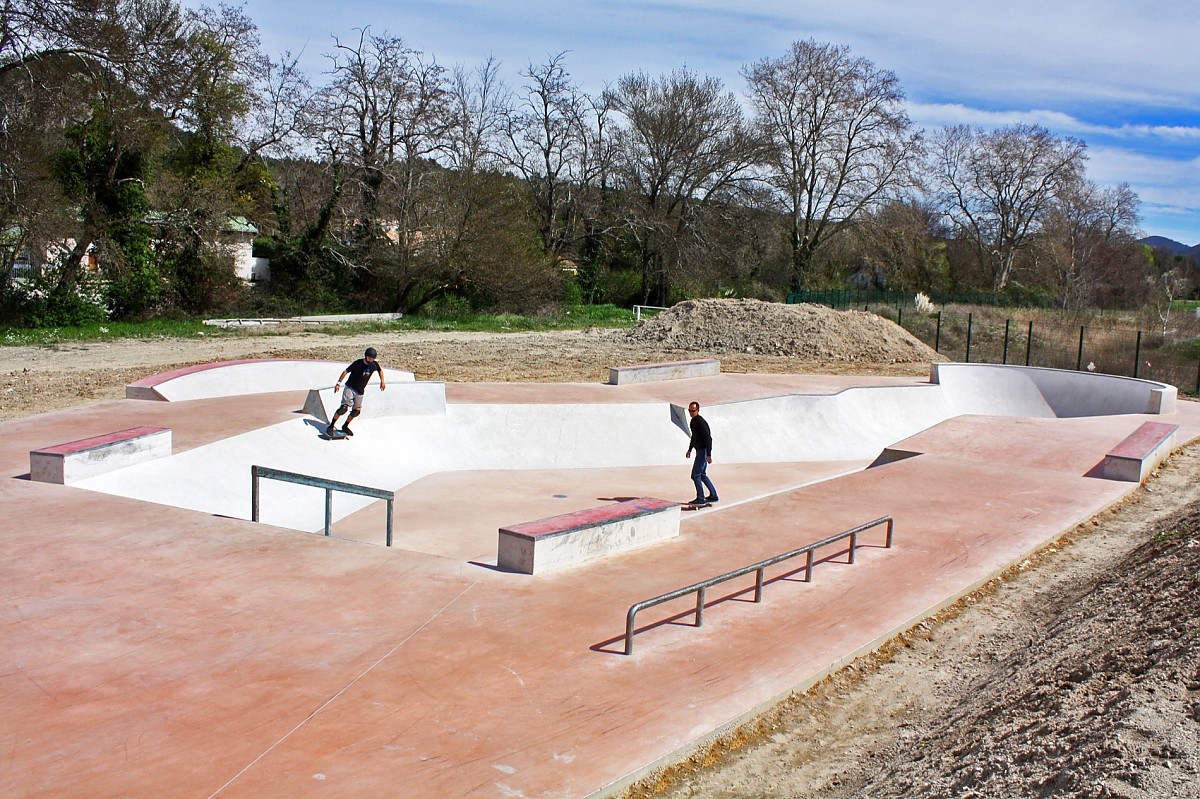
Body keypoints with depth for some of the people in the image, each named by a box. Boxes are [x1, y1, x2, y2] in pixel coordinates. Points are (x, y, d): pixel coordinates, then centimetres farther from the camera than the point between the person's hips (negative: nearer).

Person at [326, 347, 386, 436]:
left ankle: (345, 426, 26)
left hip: (360, 391, 5)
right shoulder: (358, 363, -18)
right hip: (350, 388, -5)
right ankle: (331, 426, -9)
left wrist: (382, 381, 12)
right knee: (344, 407, -18)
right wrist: (338, 383, -14)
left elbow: (380, 370, 17)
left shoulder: (374, 364, -6)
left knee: (356, 411, 4)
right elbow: (346, 371, -11)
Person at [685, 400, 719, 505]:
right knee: (702, 475, 16)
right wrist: (689, 449, 30)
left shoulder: (700, 422, -19)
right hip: (699, 450, 10)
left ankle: (700, 499, -4)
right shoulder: (693, 421, 12)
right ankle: (713, 496, 22)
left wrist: (709, 455, -25)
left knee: (695, 475, -8)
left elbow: (708, 438, -23)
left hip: (703, 451, -10)